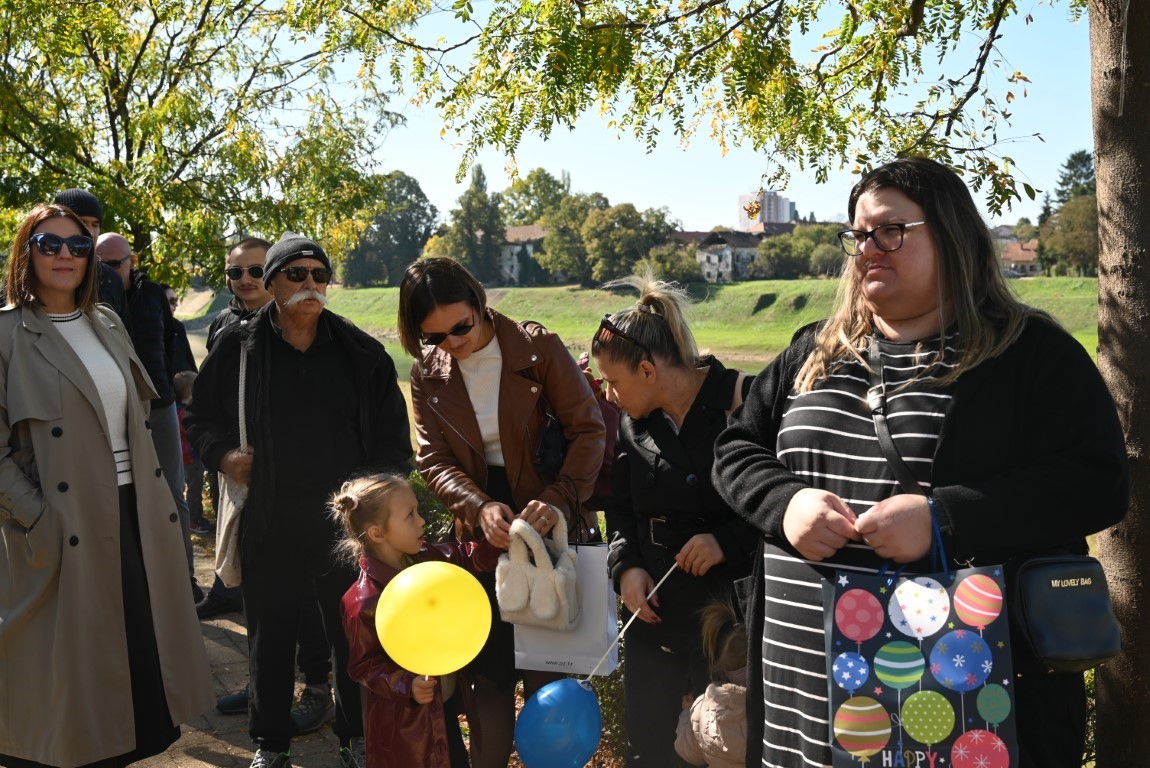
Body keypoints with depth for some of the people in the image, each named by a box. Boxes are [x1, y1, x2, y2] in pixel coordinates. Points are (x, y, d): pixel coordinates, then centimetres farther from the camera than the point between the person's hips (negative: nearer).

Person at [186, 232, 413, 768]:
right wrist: (222, 454, -6)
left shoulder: (359, 352, 1)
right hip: (269, 523, 0)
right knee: (270, 637, 12)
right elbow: (201, 417, 13)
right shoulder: (238, 348, 0)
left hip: (348, 522, 0)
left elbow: (392, 434, 6)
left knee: (355, 636, 11)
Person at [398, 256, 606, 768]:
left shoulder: (538, 347, -10)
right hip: (480, 532, 3)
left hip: (547, 525, -3)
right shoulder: (427, 375, 1)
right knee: (488, 667, 8)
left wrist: (559, 500, -26)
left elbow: (588, 429, -11)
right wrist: (480, 507, -21)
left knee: (545, 668, 5)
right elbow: (434, 460, -3)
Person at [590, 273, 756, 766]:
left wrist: (729, 541, -22)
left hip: (729, 611, -5)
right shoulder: (634, 421, 7)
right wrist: (625, 566, -3)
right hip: (654, 610, 5)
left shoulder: (744, 402, -13)